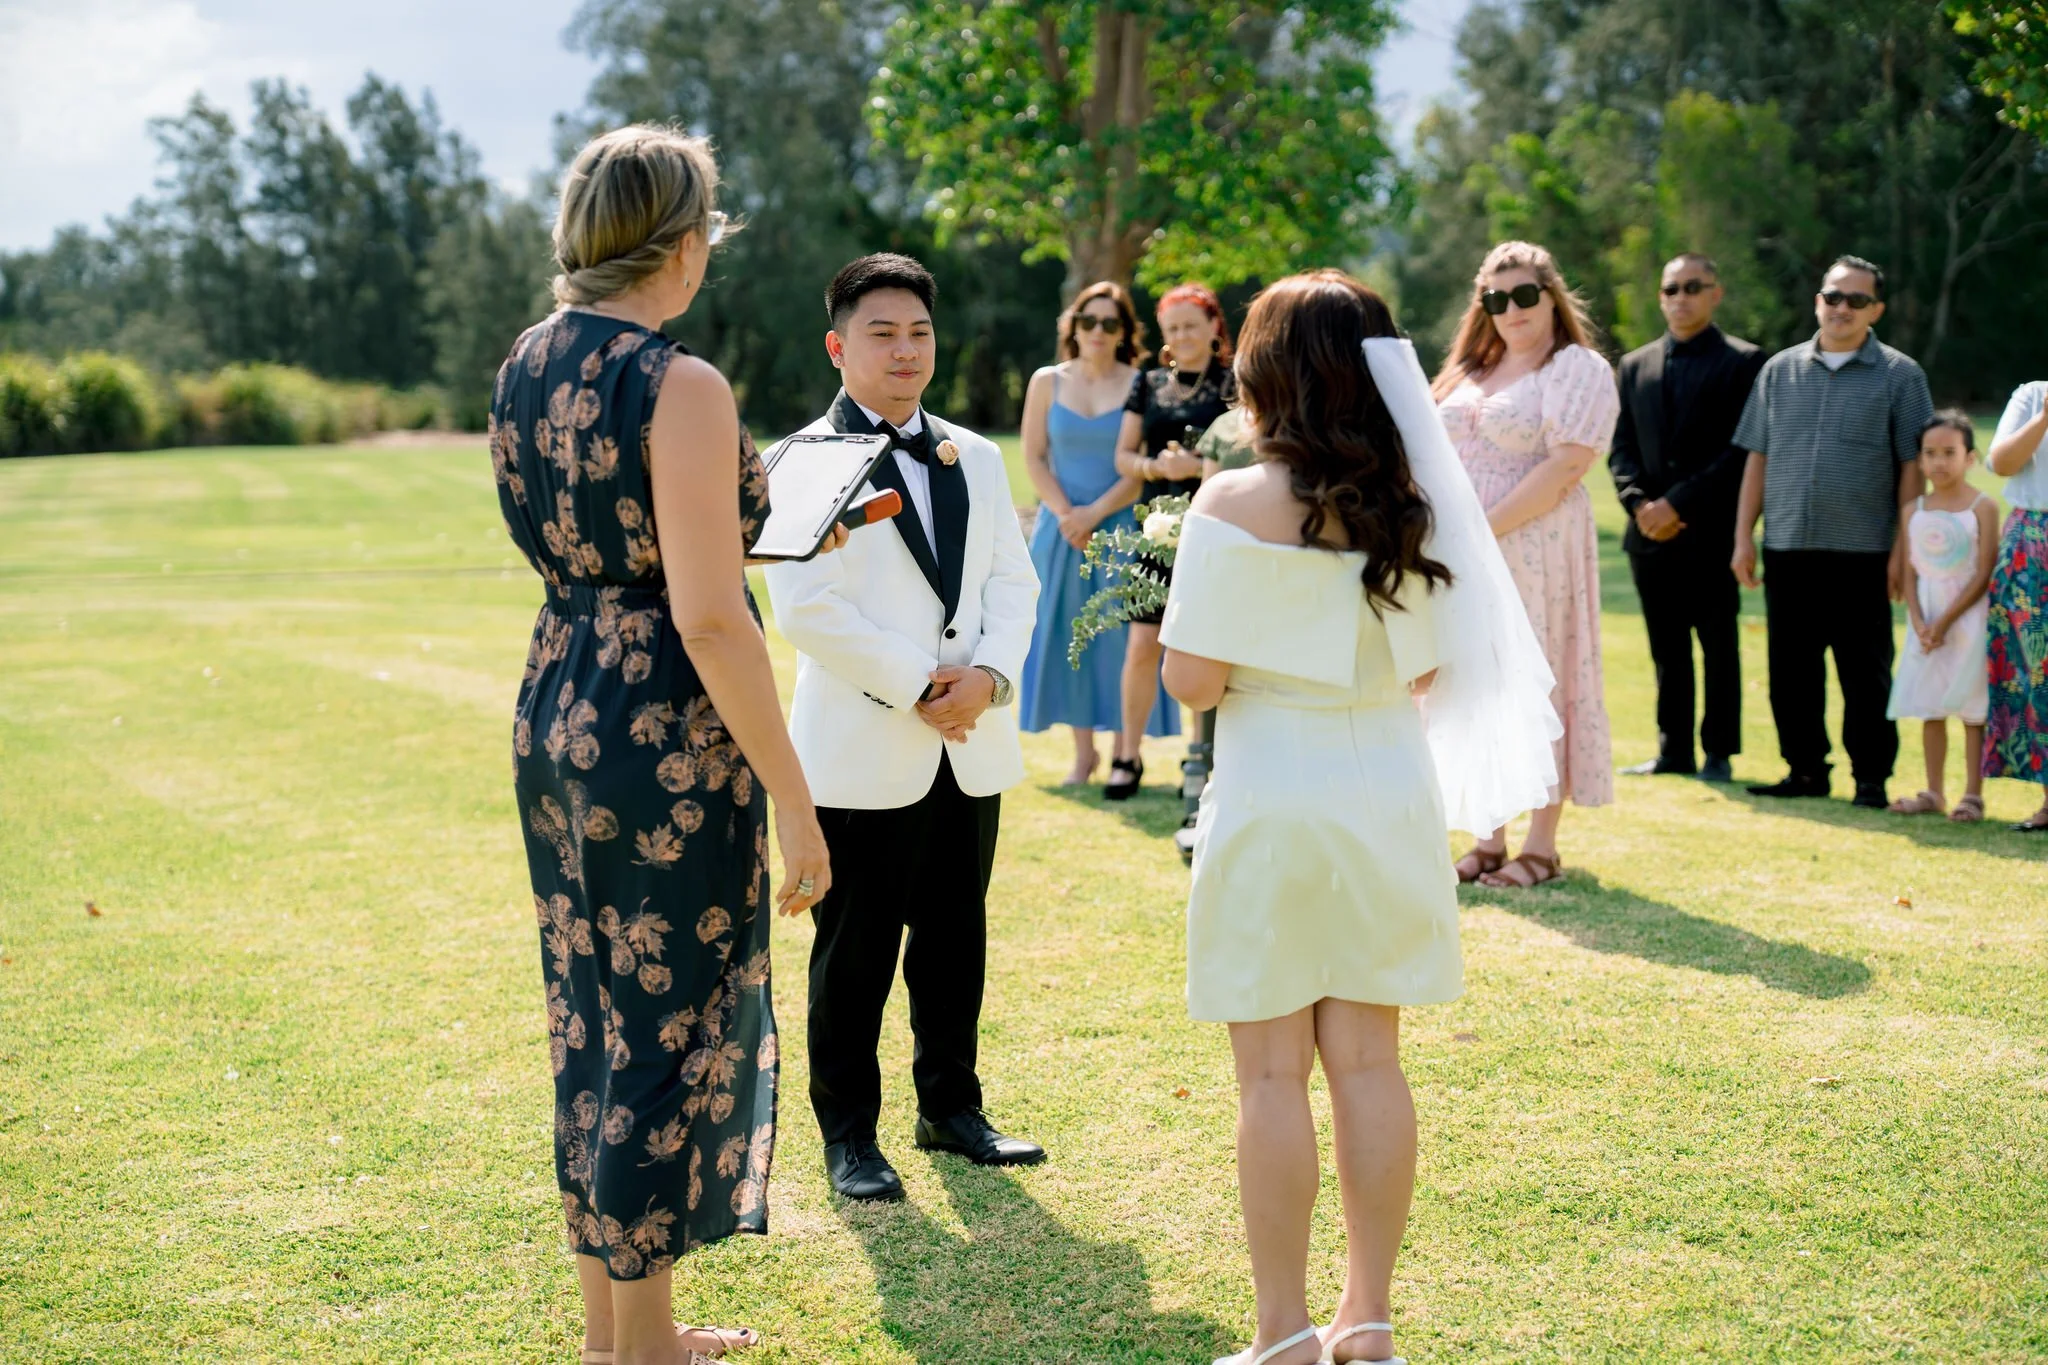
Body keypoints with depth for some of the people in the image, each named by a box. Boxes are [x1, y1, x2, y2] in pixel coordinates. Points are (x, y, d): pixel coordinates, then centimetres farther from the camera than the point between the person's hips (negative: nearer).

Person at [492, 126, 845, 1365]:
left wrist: (738, 538, 24)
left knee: (594, 1017, 18)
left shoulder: (527, 367, 7)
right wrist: (795, 799, -17)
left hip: (555, 706, 9)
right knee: (670, 1030, 4)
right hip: (665, 727, -9)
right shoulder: (681, 387, -18)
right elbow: (710, 620, -22)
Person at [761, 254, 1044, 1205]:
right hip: (862, 753, -5)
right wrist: (917, 686, -17)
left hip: (971, 747, 6)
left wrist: (989, 675, -10)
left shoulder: (975, 458, 13)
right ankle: (848, 1133, 14)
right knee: (854, 952, 3)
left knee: (956, 937, 14)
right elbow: (806, 608, -15)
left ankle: (951, 1108, 27)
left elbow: (1013, 581, 9)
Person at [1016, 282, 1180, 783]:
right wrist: (1064, 513, -7)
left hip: (1121, 525, -3)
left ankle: (1124, 751, 3)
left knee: (1122, 633, -3)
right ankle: (1082, 751, 9)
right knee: (1069, 632, 2)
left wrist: (1097, 512, -14)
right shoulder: (1047, 382, 8)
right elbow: (1034, 457, 5)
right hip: (1063, 526, 3)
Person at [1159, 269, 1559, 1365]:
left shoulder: (1234, 506, -12)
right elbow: (1432, 671, 6)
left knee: (1273, 1073, 4)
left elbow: (1192, 680, -13)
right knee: (1369, 1060, 12)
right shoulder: (1414, 502, 1)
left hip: (1272, 798, -4)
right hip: (1390, 792, 4)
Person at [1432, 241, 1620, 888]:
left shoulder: (1577, 369, -6)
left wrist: (1482, 531, -19)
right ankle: (1488, 840, 16)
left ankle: (1541, 847, 6)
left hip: (1535, 553, -7)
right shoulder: (1469, 370, 17)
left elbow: (1563, 468, -16)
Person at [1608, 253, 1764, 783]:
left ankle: (1718, 752, 8)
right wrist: (1639, 503, -6)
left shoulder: (1743, 361, -1)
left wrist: (1679, 503, -14)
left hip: (1711, 529, -4)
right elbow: (1621, 447, 12)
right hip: (1650, 533, 4)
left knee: (1718, 645, 2)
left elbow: (1743, 449, -9)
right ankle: (1673, 750, 15)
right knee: (1666, 648, 9)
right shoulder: (1634, 365, 15)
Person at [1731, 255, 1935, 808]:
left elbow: (1913, 467, 0)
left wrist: (1904, 546, -7)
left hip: (1862, 553, -3)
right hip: (1788, 548, 3)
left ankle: (1872, 778, 10)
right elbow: (1757, 458, 13)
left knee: (1866, 670, 1)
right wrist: (1744, 536, 7)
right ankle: (1805, 770, 18)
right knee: (1791, 668, 7)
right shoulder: (1780, 370, 12)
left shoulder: (1899, 374, 3)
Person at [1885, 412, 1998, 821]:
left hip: (1968, 621, -5)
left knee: (1971, 708, -1)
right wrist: (1919, 622, -10)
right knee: (1929, 708, 8)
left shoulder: (1982, 508, -6)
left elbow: (1984, 574, -11)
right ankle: (1933, 793, 17)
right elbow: (1910, 576, 6)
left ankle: (1973, 795, 6)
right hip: (1927, 623, 5)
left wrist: (1946, 620, -17)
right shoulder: (1915, 511, 7)